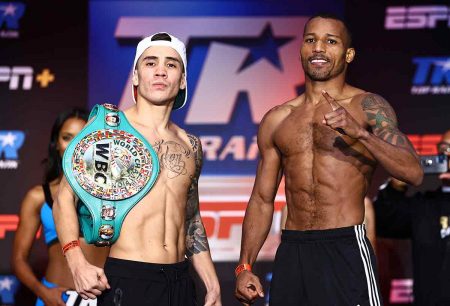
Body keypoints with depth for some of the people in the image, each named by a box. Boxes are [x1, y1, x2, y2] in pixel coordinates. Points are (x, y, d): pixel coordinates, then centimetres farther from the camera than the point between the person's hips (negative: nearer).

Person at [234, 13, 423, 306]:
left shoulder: (368, 107, 0)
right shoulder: (277, 120, 12)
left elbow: (414, 173, -12)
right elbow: (262, 200, 16)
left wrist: (359, 132, -25)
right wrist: (245, 267, 9)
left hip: (346, 251, -4)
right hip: (291, 253, 4)